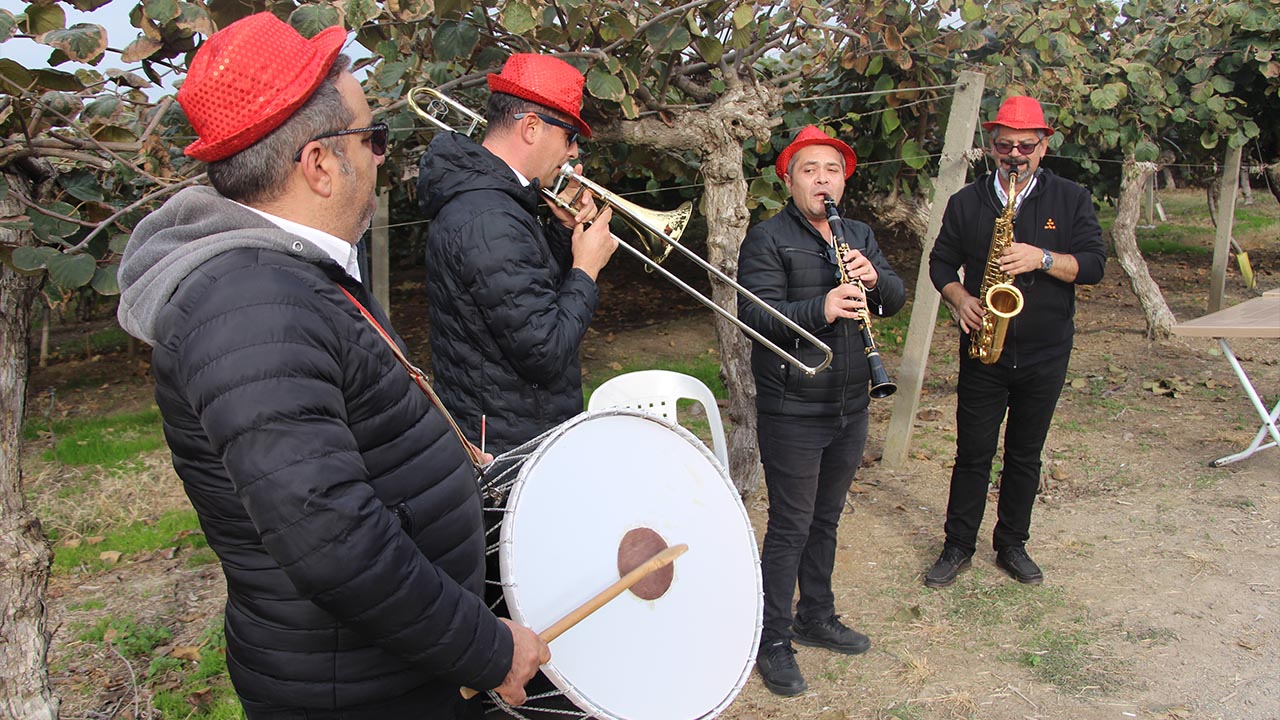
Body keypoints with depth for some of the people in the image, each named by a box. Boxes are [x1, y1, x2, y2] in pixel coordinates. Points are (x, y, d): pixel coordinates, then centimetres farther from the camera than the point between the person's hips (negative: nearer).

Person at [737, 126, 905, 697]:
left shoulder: (859, 236, 13)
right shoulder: (767, 239, -9)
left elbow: (896, 300, 6)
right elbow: (755, 317, -20)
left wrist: (874, 277, -16)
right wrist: (822, 309, -33)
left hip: (850, 408, 7)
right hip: (792, 412, -6)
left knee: (826, 519, 19)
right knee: (790, 527, 0)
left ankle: (816, 618, 36)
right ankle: (774, 642, 15)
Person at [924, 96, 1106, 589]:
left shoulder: (1071, 200, 2)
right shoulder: (966, 202, 4)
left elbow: (1094, 264, -5)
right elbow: (941, 262, 7)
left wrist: (1042, 259, -22)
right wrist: (959, 299, -12)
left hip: (1045, 355, 1)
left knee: (1025, 455, 11)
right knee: (973, 453, 3)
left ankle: (1012, 545, 26)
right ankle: (958, 546, 17)